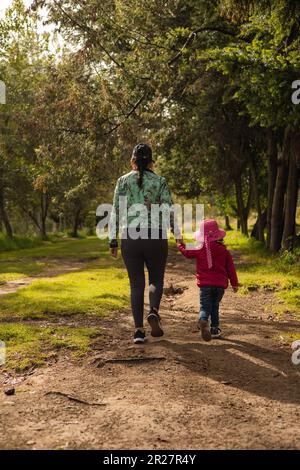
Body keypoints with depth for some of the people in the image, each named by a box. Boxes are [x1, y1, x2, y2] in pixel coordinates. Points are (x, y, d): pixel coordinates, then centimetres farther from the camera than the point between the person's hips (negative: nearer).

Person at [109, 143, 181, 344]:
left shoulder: (123, 181, 3)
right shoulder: (160, 181, 1)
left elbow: (116, 212, 1)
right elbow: (169, 210, -6)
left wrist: (113, 240, 4)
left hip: (130, 237, 1)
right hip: (155, 237, -1)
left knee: (136, 284, 10)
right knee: (156, 280, 16)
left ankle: (139, 329, 2)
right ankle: (154, 312, -12)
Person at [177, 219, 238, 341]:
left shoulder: (200, 250, -2)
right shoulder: (224, 250, 3)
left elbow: (186, 253, 15)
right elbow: (230, 268, 5)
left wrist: (180, 244, 35)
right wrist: (234, 283, 13)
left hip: (205, 284, -2)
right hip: (220, 284, 2)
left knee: (205, 306, -3)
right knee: (215, 306, 18)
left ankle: (203, 320, -34)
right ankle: (214, 329, 18)